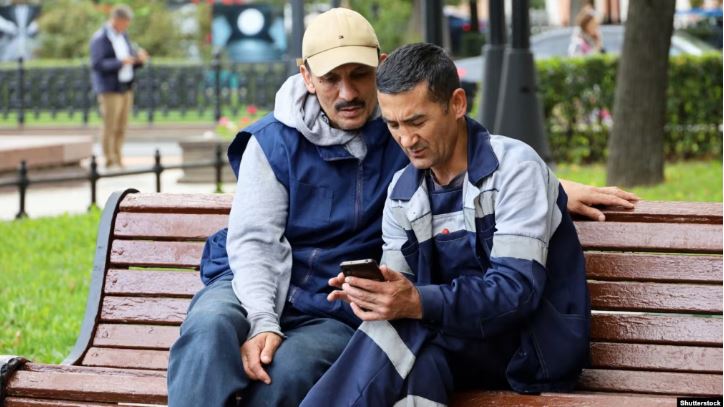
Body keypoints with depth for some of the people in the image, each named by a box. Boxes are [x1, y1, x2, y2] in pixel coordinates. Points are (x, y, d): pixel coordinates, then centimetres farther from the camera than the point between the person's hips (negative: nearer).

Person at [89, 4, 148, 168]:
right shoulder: (100, 38, -10)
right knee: (110, 127, -6)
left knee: (121, 127, 7)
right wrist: (120, 62, -27)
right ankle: (109, 162, -1)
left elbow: (131, 60, 18)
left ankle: (118, 160, 13)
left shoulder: (123, 36, 14)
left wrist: (139, 58, -5)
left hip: (126, 87, 7)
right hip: (110, 89, -7)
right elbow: (97, 64, -19)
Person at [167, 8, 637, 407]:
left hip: (332, 314, 0)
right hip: (253, 288, 0)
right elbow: (254, 241, -5)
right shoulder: (275, 141, 1)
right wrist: (263, 323, -21)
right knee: (210, 328, -37)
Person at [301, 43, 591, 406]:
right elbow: (401, 293, 4)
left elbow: (517, 290, -21)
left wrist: (418, 303, -35)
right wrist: (370, 294, -22)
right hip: (451, 341, 5)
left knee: (400, 331, -30)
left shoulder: (514, 167, -11)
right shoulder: (403, 191, 9)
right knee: (416, 367, -33)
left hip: (529, 348, -5)